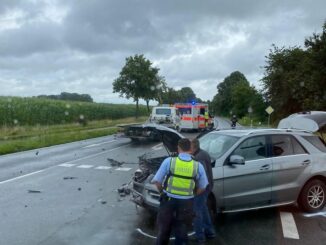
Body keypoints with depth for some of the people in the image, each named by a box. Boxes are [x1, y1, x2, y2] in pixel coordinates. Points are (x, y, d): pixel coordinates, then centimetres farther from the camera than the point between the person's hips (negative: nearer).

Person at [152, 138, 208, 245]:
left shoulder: (169, 161, -10)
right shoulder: (198, 166, -6)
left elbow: (157, 181, -7)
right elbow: (202, 188, 2)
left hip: (168, 200, 0)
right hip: (186, 202, 1)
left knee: (164, 229, 19)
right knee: (181, 230, 19)